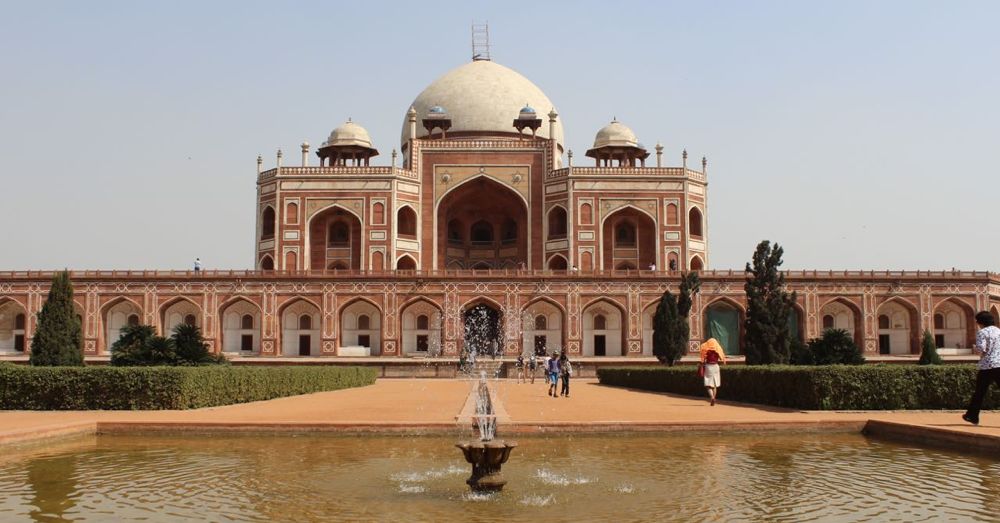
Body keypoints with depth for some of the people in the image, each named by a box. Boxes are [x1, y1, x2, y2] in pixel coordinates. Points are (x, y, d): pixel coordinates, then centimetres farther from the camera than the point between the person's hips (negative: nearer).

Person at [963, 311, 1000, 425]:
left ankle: (972, 416, 19)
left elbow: (981, 348, -17)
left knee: (980, 392, 9)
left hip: (987, 366, -4)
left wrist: (976, 350, 3)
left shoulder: (982, 332, -6)